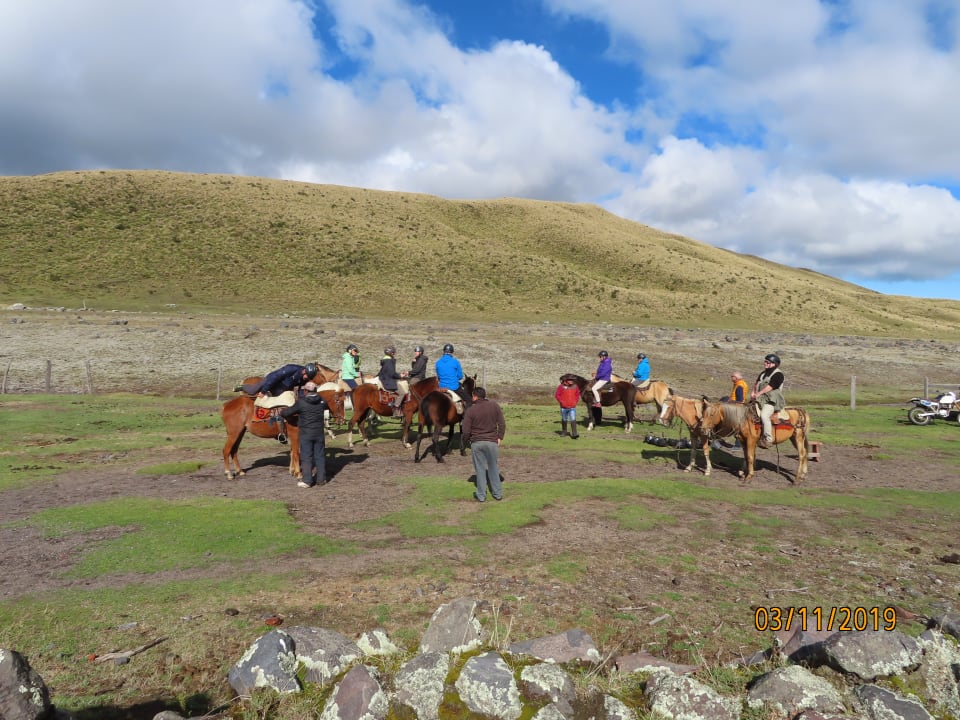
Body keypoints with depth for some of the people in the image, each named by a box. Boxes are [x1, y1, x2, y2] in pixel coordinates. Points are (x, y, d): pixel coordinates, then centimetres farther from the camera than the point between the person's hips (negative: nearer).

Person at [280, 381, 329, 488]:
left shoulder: (301, 402, -13)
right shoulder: (322, 401, 0)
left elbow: (287, 412, -6)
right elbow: (327, 407, 23)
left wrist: (281, 412, 15)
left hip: (306, 433, -4)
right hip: (319, 432, 4)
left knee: (306, 457, 1)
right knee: (319, 455, 11)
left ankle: (307, 480, 0)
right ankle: (321, 478, 15)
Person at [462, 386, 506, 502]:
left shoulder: (470, 410, -9)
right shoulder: (494, 406, -1)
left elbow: (466, 431, -9)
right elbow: (502, 424, -2)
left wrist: (470, 439, 10)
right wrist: (500, 437, 8)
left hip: (476, 443, -2)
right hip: (492, 442, 2)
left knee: (480, 469, 10)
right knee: (493, 468, 15)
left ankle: (481, 495, 16)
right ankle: (498, 494, 22)